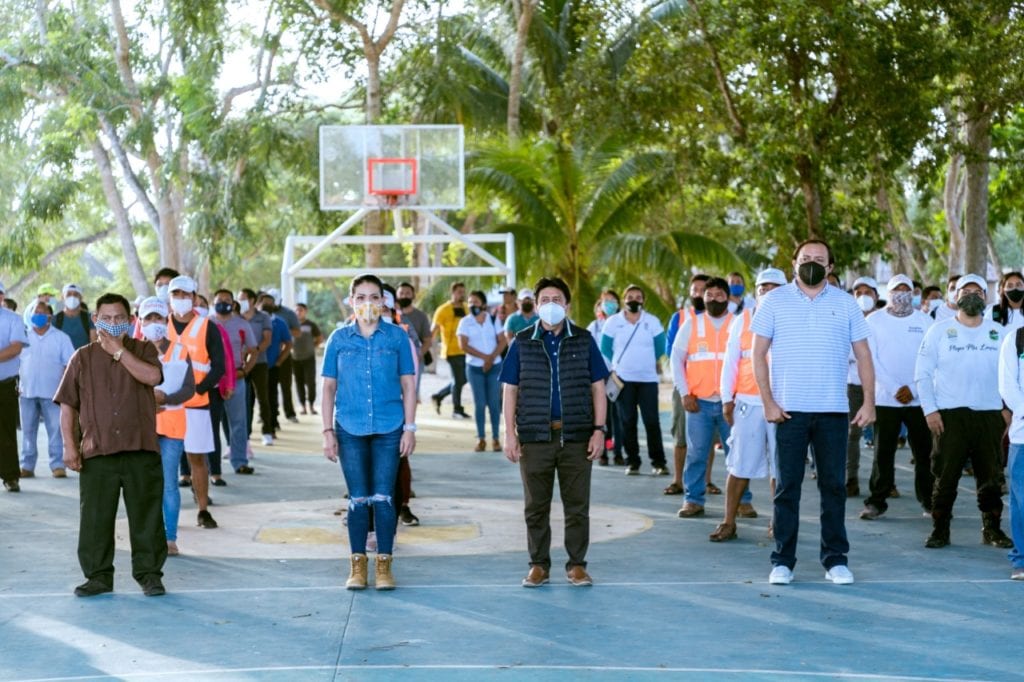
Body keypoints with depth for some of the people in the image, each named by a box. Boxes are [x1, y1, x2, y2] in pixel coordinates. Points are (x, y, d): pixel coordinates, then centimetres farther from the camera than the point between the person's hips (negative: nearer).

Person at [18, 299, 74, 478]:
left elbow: (69, 365, 4)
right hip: (27, 391, 2)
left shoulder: (61, 337, 5)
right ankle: (27, 465, 10)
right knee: (28, 430, 4)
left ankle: (57, 465, 0)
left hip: (52, 393, -2)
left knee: (55, 430, -4)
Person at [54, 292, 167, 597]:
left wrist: (118, 350, -10)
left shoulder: (143, 350, 7)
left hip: (141, 449, -1)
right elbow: (67, 404, 7)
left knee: (146, 515, 3)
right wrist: (69, 445, -1)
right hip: (96, 452, 1)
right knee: (95, 518, 4)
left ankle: (149, 573, 13)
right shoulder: (82, 358, 9)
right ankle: (98, 575, 15)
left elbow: (152, 377, -16)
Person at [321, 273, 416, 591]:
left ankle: (384, 565, 10)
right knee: (358, 499, 6)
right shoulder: (339, 338, 4)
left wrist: (410, 428, 0)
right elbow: (328, 386, 6)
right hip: (350, 429, 1)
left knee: (383, 498, 0)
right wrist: (328, 431, 1)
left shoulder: (397, 336, 2)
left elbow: (408, 384, 5)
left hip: (388, 428, -1)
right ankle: (358, 565, 16)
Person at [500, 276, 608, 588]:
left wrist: (599, 429, -2)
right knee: (536, 505, 6)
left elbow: (597, 387, 6)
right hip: (535, 436, 0)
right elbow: (510, 390, 6)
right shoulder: (522, 342, 5)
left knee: (577, 504, 3)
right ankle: (539, 565, 16)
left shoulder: (584, 340, 6)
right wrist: (510, 433, -1)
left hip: (576, 436, 0)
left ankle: (577, 564, 13)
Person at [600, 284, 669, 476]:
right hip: (623, 379, 1)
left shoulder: (652, 322, 2)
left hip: (648, 378, -1)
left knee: (652, 421, -6)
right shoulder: (613, 322, 2)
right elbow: (605, 348, 10)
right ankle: (632, 462, 10)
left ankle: (658, 462, -1)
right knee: (628, 421, 3)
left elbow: (659, 348, 11)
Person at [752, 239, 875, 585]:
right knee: (787, 487, 2)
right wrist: (768, 402, -6)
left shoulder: (846, 303, 8)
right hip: (789, 410, -1)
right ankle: (783, 561, 8)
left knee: (834, 486, 5)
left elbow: (863, 355, 8)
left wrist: (869, 401, -1)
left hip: (834, 410, 1)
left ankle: (835, 559, 14)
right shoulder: (774, 301, 4)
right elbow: (759, 354, 2)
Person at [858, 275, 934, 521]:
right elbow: (871, 359, -3)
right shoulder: (874, 321, 3)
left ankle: (929, 499, 13)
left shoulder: (925, 321, 6)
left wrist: (914, 389, -10)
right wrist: (895, 389, -11)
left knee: (925, 452, 3)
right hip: (885, 399, -1)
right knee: (883, 452, 0)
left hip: (919, 399, 1)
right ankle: (877, 501, 7)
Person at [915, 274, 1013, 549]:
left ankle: (992, 529, 18)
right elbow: (922, 373, 2)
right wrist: (930, 410, -6)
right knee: (946, 475, -2)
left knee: (991, 475, 6)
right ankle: (940, 529, 8)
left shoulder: (998, 332, 10)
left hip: (990, 413, 2)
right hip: (949, 414, -2)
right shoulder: (939, 330, 3)